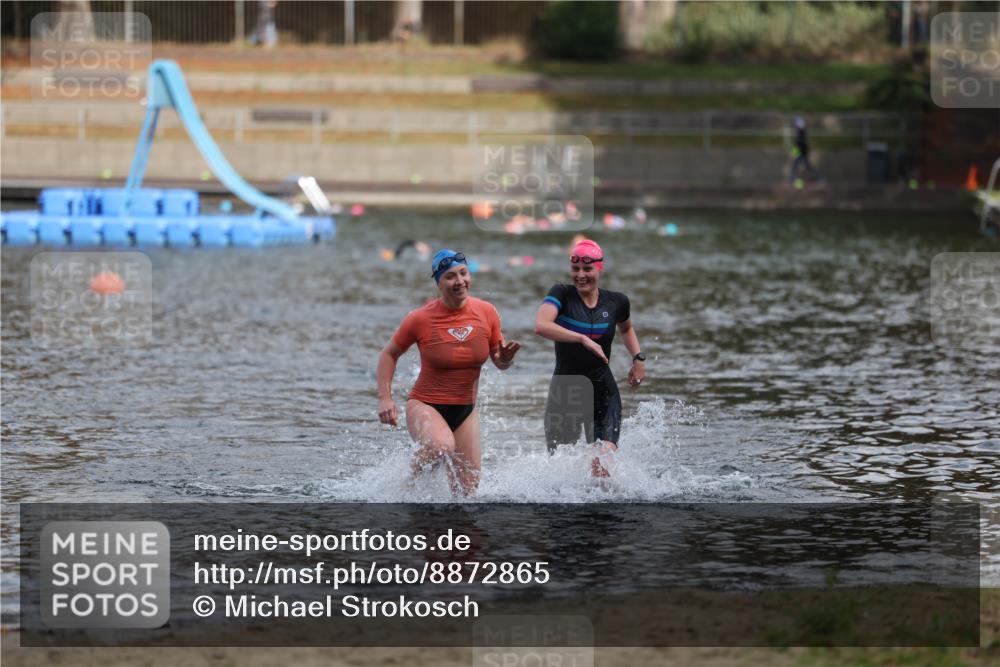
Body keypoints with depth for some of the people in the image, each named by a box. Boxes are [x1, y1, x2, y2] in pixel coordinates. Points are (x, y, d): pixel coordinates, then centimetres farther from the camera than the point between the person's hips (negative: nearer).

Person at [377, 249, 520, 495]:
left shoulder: (486, 313, -4)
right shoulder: (420, 319, -13)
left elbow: (500, 362, 8)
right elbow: (389, 354, 1)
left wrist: (506, 357, -16)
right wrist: (385, 399, -9)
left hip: (466, 410, 4)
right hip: (426, 406, -4)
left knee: (467, 490, 5)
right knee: (442, 446, -38)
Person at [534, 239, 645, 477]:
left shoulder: (616, 301, 2)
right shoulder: (561, 295, -6)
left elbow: (626, 328, 26)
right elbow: (541, 326, -26)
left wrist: (638, 357, 10)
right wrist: (583, 339, -32)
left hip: (603, 391, 1)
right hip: (564, 391, -1)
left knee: (604, 465, -17)